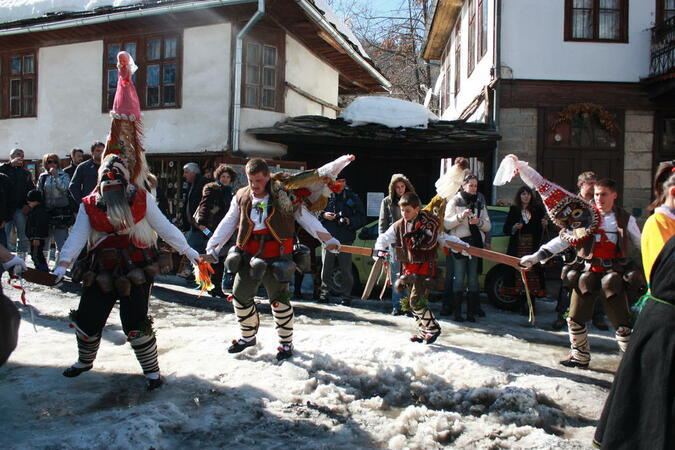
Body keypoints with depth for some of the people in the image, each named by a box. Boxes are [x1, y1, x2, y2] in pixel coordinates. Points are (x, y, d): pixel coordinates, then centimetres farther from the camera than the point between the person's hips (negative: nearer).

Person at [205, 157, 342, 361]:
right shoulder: (241, 197, 6)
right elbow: (228, 224, 11)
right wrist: (213, 246, 3)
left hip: (275, 257, -4)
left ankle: (286, 342, 20)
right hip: (248, 255, 5)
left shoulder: (283, 195, -6)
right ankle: (248, 336, 34)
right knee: (240, 296, 11)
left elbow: (306, 218, -4)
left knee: (279, 300, 1)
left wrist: (327, 238, -11)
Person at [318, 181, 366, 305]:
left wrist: (350, 221, -11)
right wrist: (323, 215, -10)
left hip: (345, 239, -1)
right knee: (326, 269, 5)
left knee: (346, 270, 1)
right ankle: (325, 293, 16)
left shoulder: (353, 197, 7)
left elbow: (362, 218, 6)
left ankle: (346, 296, 9)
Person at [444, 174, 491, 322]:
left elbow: (488, 226, 12)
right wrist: (461, 216, -18)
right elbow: (447, 224, -4)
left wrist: (479, 222, -9)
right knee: (459, 278, -5)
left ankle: (471, 312, 8)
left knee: (473, 278, 3)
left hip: (476, 243, 4)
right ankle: (457, 312, 0)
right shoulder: (455, 201, 4)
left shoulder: (480, 203, 16)